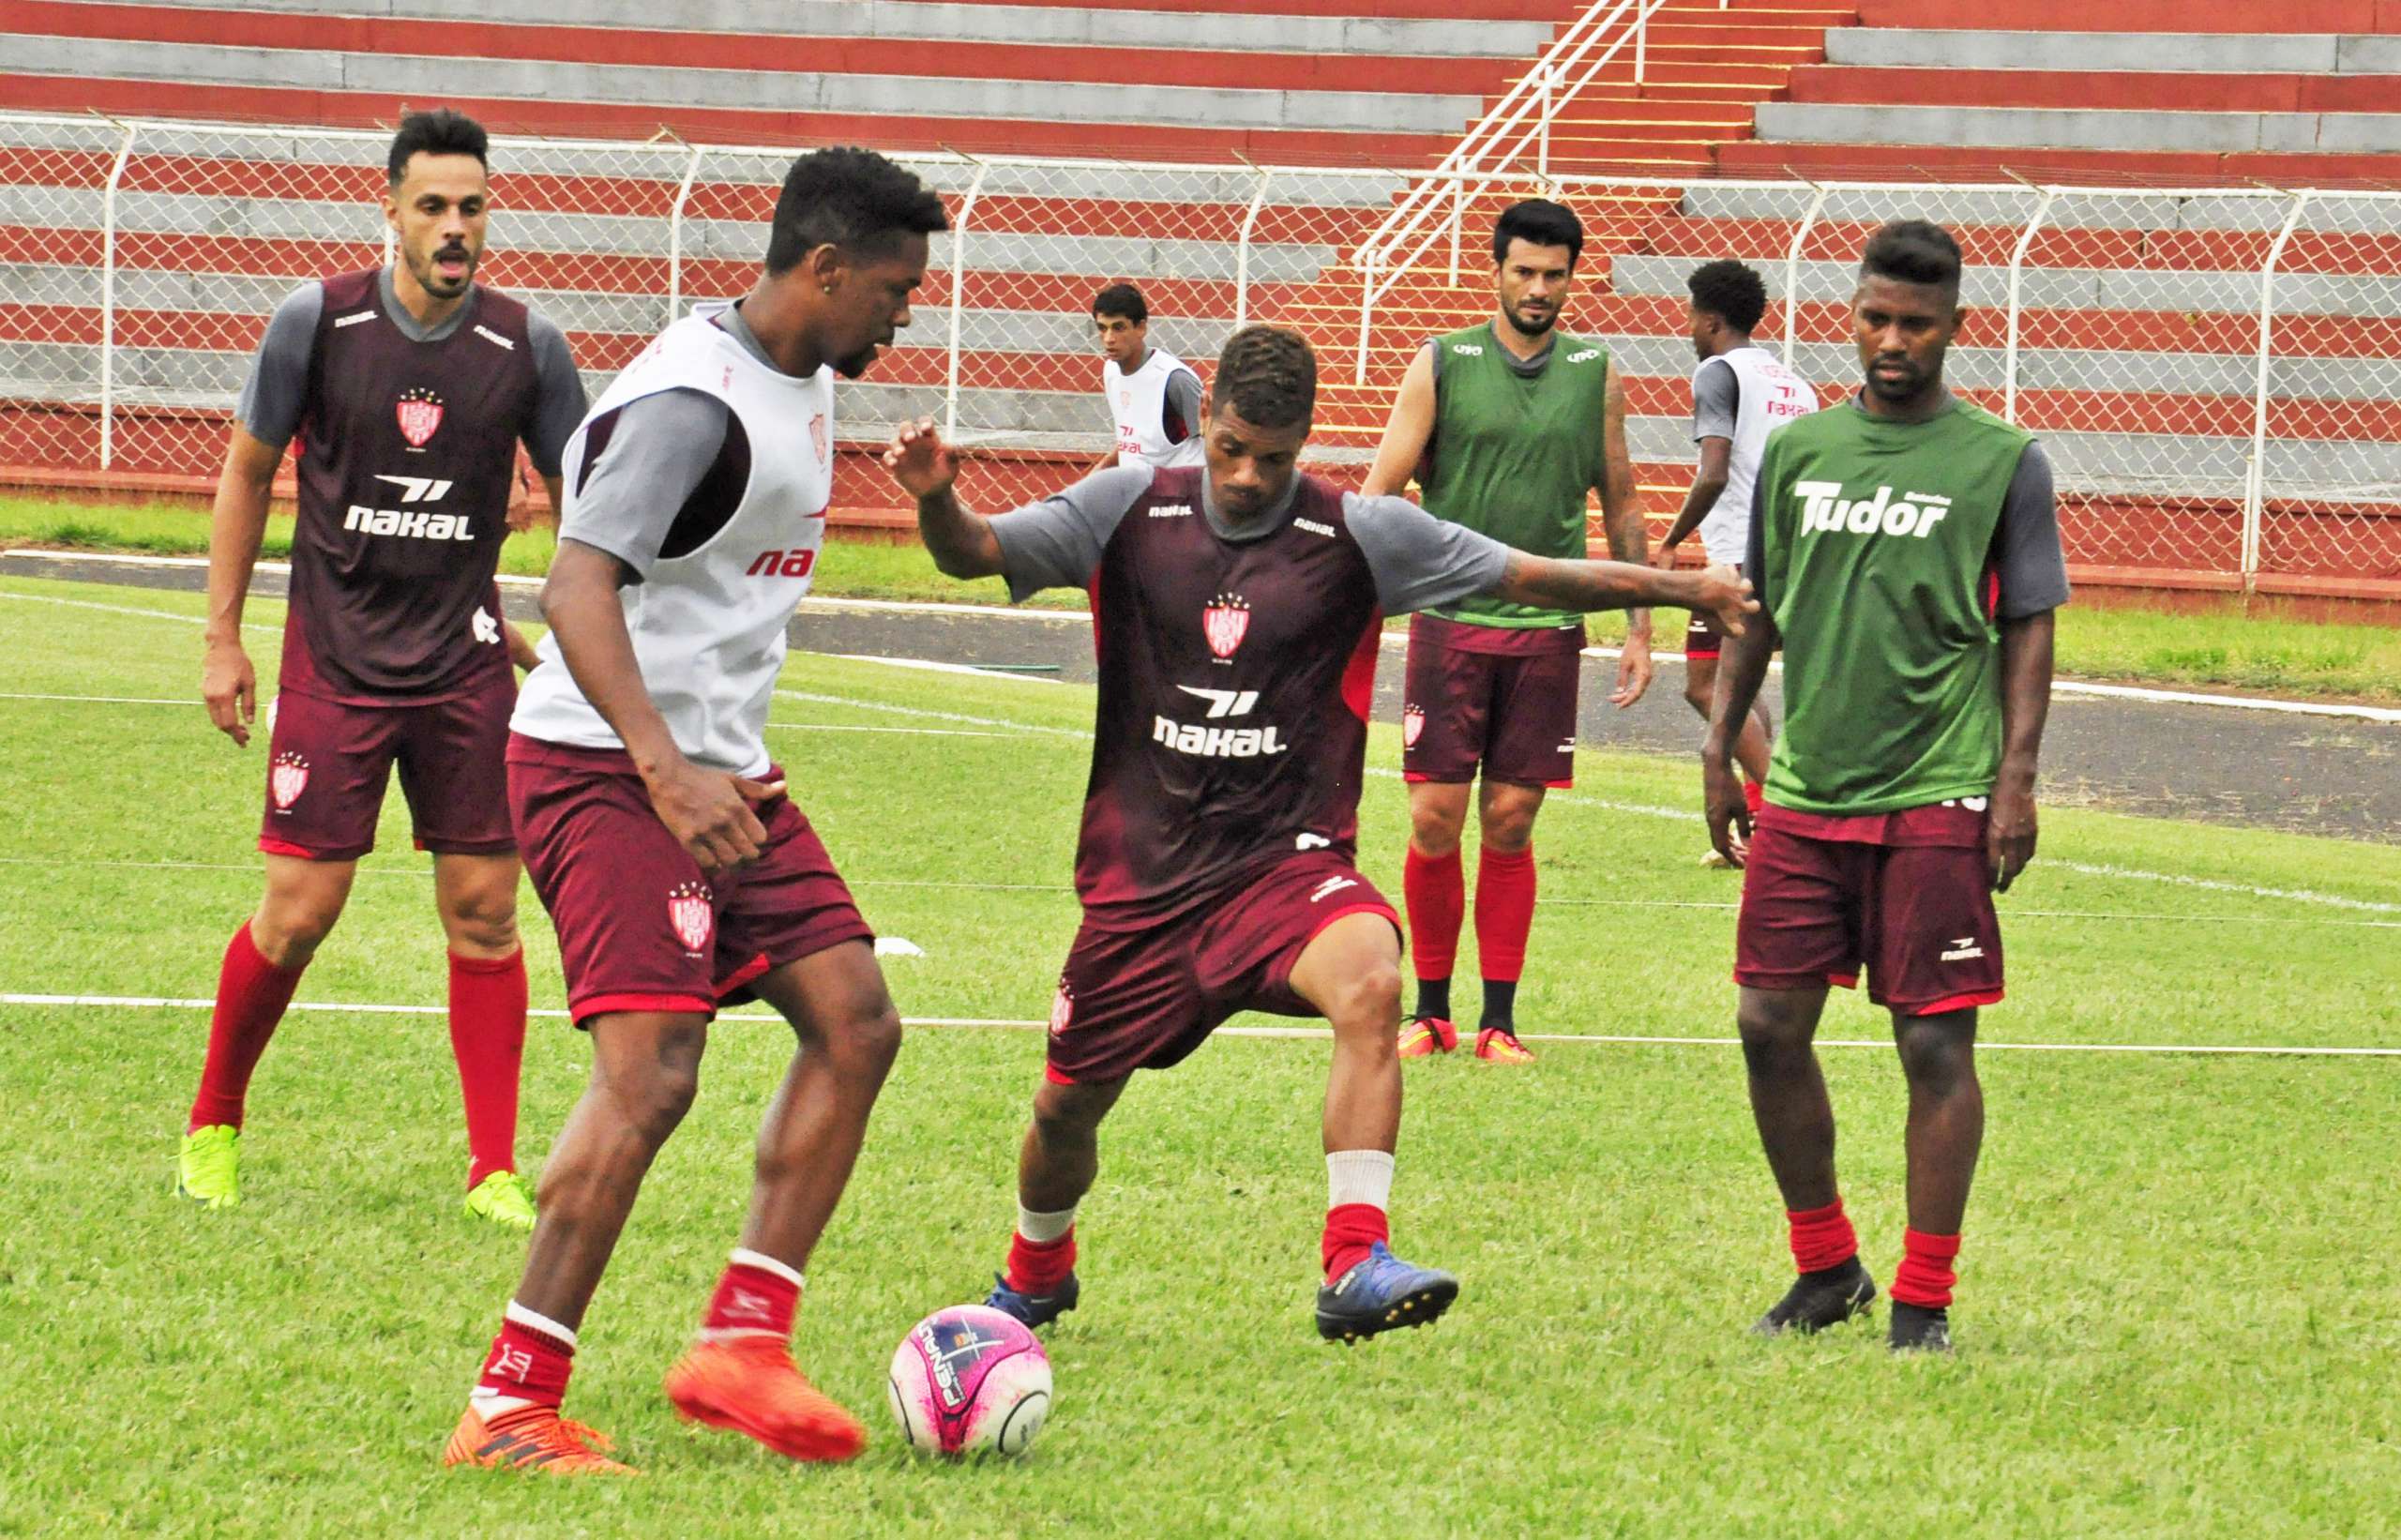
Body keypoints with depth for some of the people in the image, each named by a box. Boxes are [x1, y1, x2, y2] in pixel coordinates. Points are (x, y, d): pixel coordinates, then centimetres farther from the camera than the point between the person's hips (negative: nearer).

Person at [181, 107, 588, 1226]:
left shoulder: (526, 346, -3)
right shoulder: (317, 324, -7)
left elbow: (579, 497, 12)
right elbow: (246, 472, 5)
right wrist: (222, 639, 4)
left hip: (467, 662, 2)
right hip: (334, 660, -2)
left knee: (483, 912, -1)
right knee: (298, 913, -4)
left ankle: (495, 1170, 6)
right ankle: (213, 1124, 18)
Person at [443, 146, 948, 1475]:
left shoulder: (806, 384, 12)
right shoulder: (689, 401, -19)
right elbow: (577, 591, -29)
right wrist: (668, 775, -38)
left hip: (719, 776, 10)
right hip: (604, 770, -10)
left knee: (854, 1022, 1)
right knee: (650, 1072, -17)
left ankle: (740, 1342, 5)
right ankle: (507, 1410, -13)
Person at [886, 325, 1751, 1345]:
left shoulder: (1359, 536, -4)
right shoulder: (1129, 513, -1)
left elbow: (1531, 579, -2)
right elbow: (976, 552, -3)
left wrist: (1679, 589, -10)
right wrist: (936, 501, -25)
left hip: (1289, 864, -2)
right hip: (1143, 873, 2)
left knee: (1369, 981, -34)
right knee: (1067, 1105, 9)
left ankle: (1355, 1266, -37)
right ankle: (1034, 1277, 42)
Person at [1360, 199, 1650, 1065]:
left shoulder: (1596, 376, 7)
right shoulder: (1441, 366, 1)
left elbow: (1620, 506, 15)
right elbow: (1381, 491, 0)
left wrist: (1639, 627, 12)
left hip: (1548, 628, 1)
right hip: (1449, 619, -1)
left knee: (1509, 825, 2)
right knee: (1435, 822, -2)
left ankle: (1499, 1019, 9)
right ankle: (1430, 1012, 11)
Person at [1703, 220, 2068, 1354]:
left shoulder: (2003, 462, 0)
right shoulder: (1797, 450, 10)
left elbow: (2029, 630, 0)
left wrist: (2016, 778, -7)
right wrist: (1719, 749, 14)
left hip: (1937, 800, -4)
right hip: (1803, 794, 4)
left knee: (1934, 1043, -3)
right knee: (1770, 1026, 3)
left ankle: (1923, 1302, 5)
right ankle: (1826, 1270, 19)